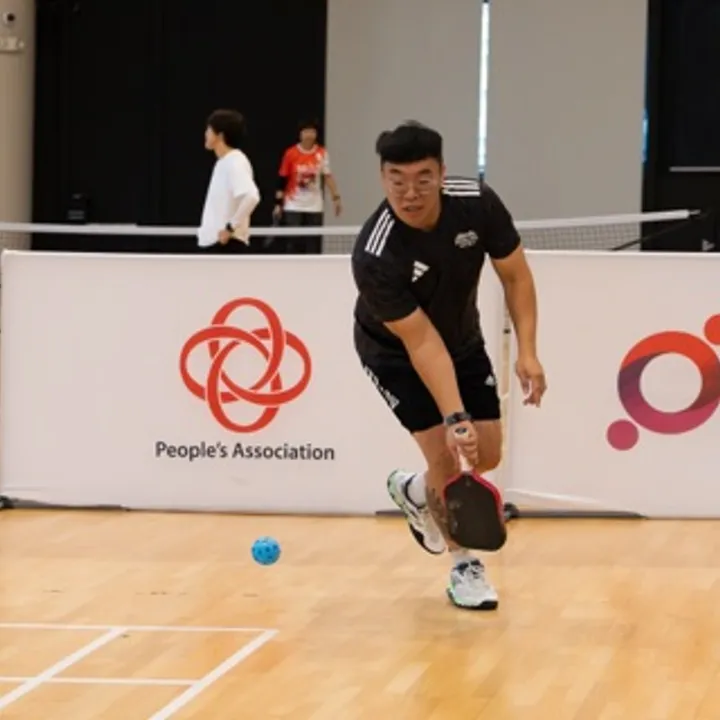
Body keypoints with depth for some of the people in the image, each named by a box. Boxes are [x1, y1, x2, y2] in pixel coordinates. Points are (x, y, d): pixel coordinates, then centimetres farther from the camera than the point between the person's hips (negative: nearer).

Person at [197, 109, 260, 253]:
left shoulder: (235, 162, -16)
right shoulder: (223, 162, 15)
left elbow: (251, 196, -30)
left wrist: (230, 228, -24)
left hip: (228, 244, -10)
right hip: (214, 242, 10)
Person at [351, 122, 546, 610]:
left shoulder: (477, 203, -27)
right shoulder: (374, 256, -38)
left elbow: (516, 275, -13)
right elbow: (421, 342, -34)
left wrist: (527, 351, -22)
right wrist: (454, 417, -40)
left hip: (464, 340, 5)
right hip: (394, 351, -4)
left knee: (488, 455, 5)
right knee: (445, 453, -13)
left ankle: (415, 492, 36)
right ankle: (465, 565, 8)